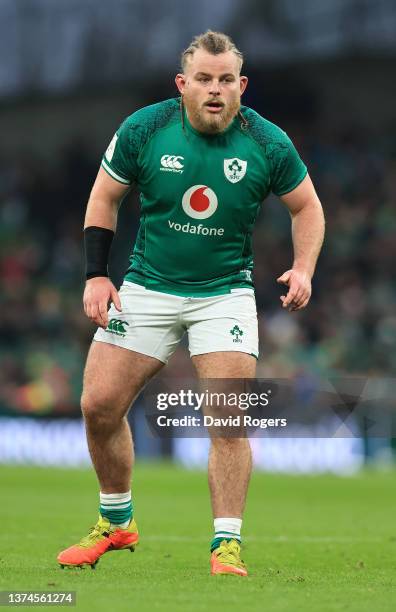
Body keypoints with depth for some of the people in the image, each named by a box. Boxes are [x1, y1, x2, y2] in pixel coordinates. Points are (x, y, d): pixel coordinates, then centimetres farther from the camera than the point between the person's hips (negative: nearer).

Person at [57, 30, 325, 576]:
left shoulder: (268, 144, -9)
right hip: (147, 287, 1)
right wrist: (96, 275, -3)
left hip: (225, 293, -1)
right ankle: (116, 523, 19)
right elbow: (104, 198, 4)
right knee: (100, 405, -2)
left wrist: (303, 269, -10)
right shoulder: (143, 130, -9)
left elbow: (307, 206, 6)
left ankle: (227, 545, -6)